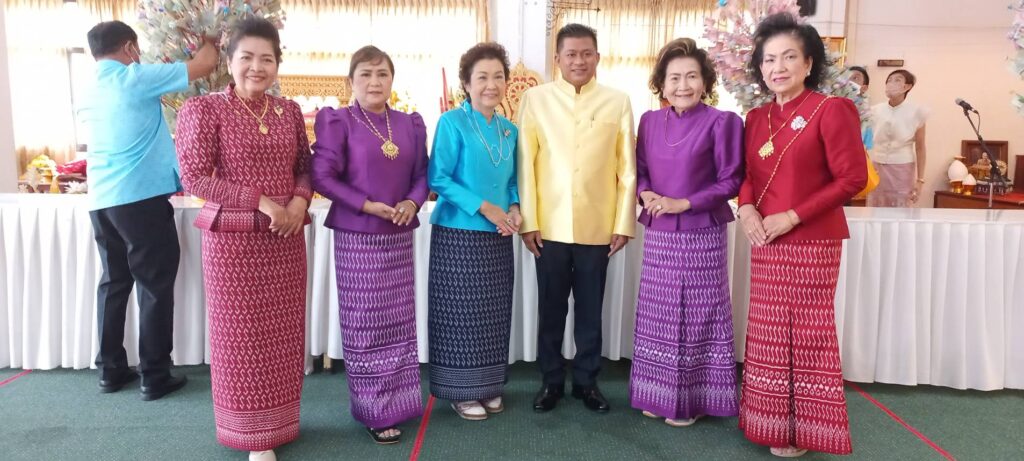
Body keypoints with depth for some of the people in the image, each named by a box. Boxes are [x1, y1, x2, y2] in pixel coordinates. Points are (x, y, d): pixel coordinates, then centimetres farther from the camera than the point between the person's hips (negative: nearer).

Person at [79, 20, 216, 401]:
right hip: (141, 198, -7)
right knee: (155, 286, 1)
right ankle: (155, 377, 6)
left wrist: (159, 75, 33)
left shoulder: (89, 93, 14)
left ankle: (110, 370, 23)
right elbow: (206, 64, -4)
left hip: (100, 199, 7)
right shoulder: (137, 78, -7)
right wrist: (209, 42, 17)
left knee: (114, 282, 16)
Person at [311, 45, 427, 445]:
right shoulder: (338, 121, -5)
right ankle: (375, 411, 16)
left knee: (399, 320, 12)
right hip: (357, 236, -4)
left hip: (399, 236, 5)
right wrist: (367, 205, -17)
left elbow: (422, 174, 11)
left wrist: (413, 202, -9)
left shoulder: (410, 123, 8)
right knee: (365, 324, 3)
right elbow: (322, 176, -10)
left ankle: (397, 401, 28)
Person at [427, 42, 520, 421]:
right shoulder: (451, 123, -8)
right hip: (459, 234, -6)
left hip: (498, 237, 6)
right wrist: (485, 207, -17)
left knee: (494, 315, 12)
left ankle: (489, 386, 26)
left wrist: (514, 208, -4)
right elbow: (438, 179, -13)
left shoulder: (509, 130, 10)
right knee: (461, 316, 2)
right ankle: (461, 391, 17)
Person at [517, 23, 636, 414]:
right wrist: (528, 221, -5)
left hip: (597, 228, 1)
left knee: (591, 310, 11)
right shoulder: (535, 99, 1)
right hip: (550, 227, 0)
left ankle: (586, 381, 27)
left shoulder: (618, 102, 3)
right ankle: (551, 381, 26)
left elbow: (627, 169, 3)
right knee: (551, 309, 11)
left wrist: (623, 223, 0)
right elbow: (525, 165, -1)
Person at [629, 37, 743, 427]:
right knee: (658, 315, 11)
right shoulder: (650, 121, 7)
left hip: (701, 235, -4)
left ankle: (693, 399, 18)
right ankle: (658, 394, 25)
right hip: (658, 234, 5)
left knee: (697, 316, 4)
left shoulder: (721, 122, -8)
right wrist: (645, 193, -8)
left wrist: (685, 203, -16)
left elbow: (731, 181, -8)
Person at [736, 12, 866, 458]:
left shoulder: (830, 110, -9)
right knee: (768, 335, 12)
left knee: (807, 335, 3)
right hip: (766, 243, 6)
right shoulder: (757, 117, 9)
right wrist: (746, 207, -5)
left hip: (812, 242, -6)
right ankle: (769, 421, 28)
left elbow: (853, 177, -12)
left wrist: (793, 216, -16)